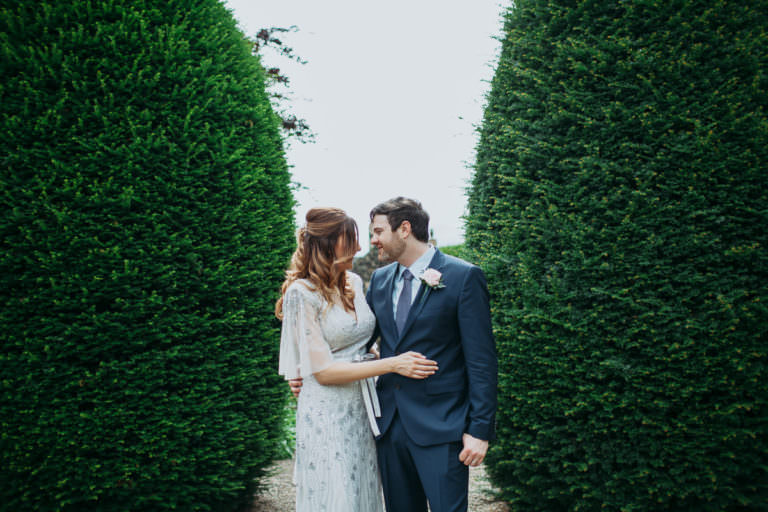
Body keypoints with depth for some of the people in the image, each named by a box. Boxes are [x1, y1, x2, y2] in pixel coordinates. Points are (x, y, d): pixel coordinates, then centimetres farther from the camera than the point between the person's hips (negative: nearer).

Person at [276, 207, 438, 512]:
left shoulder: (355, 282, 7)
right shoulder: (302, 293, -13)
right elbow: (322, 370, -16)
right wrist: (392, 364, -18)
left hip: (363, 411, 7)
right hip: (327, 416, -7)